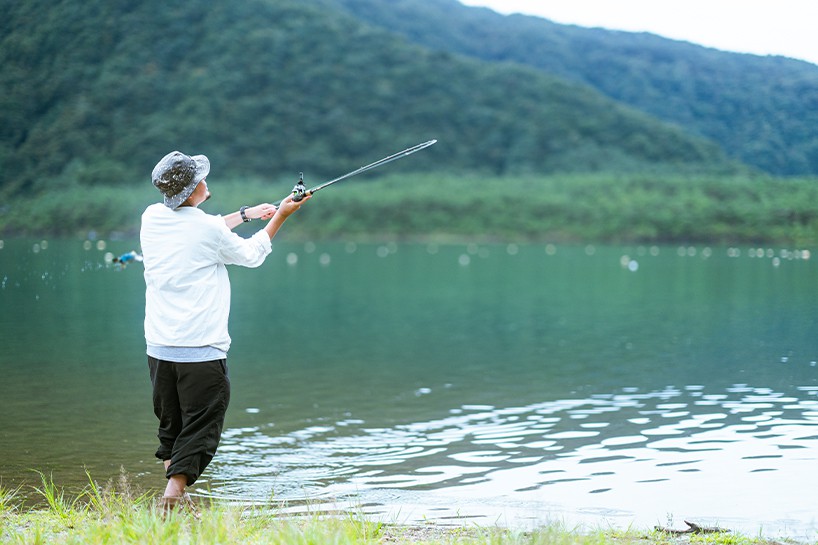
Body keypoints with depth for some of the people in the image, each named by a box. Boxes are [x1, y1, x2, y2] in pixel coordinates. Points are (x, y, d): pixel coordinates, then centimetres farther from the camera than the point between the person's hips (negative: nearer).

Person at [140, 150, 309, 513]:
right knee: (200, 429, -2)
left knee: (170, 427, 16)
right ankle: (173, 495, -14)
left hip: (159, 348, 7)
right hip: (201, 351, -6)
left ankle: (177, 499, 20)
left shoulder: (152, 218, 5)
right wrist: (280, 216, 19)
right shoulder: (209, 230, -11)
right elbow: (251, 254, 8)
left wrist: (247, 213, 30)